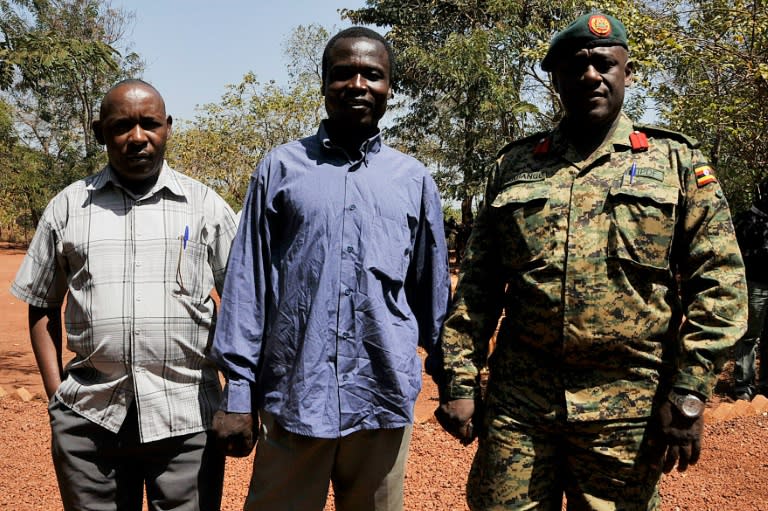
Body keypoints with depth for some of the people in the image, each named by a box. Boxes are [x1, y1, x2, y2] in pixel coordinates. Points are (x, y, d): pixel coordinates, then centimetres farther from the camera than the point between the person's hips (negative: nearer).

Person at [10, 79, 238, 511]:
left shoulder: (207, 206, 4)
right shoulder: (67, 207, 8)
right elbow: (42, 308, 13)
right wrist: (56, 394, 4)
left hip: (188, 418, -1)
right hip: (88, 419, 2)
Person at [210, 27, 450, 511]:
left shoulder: (414, 179, 7)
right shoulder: (282, 168, 2)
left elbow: (432, 291, 13)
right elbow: (248, 283, 1)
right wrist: (238, 391, -2)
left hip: (385, 399, 2)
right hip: (293, 396, -1)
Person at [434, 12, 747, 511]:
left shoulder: (676, 162, 5)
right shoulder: (514, 165, 9)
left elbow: (719, 282, -1)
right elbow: (479, 283, 8)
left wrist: (689, 392, -8)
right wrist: (459, 379, 1)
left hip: (628, 410, -1)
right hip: (516, 401, 2)